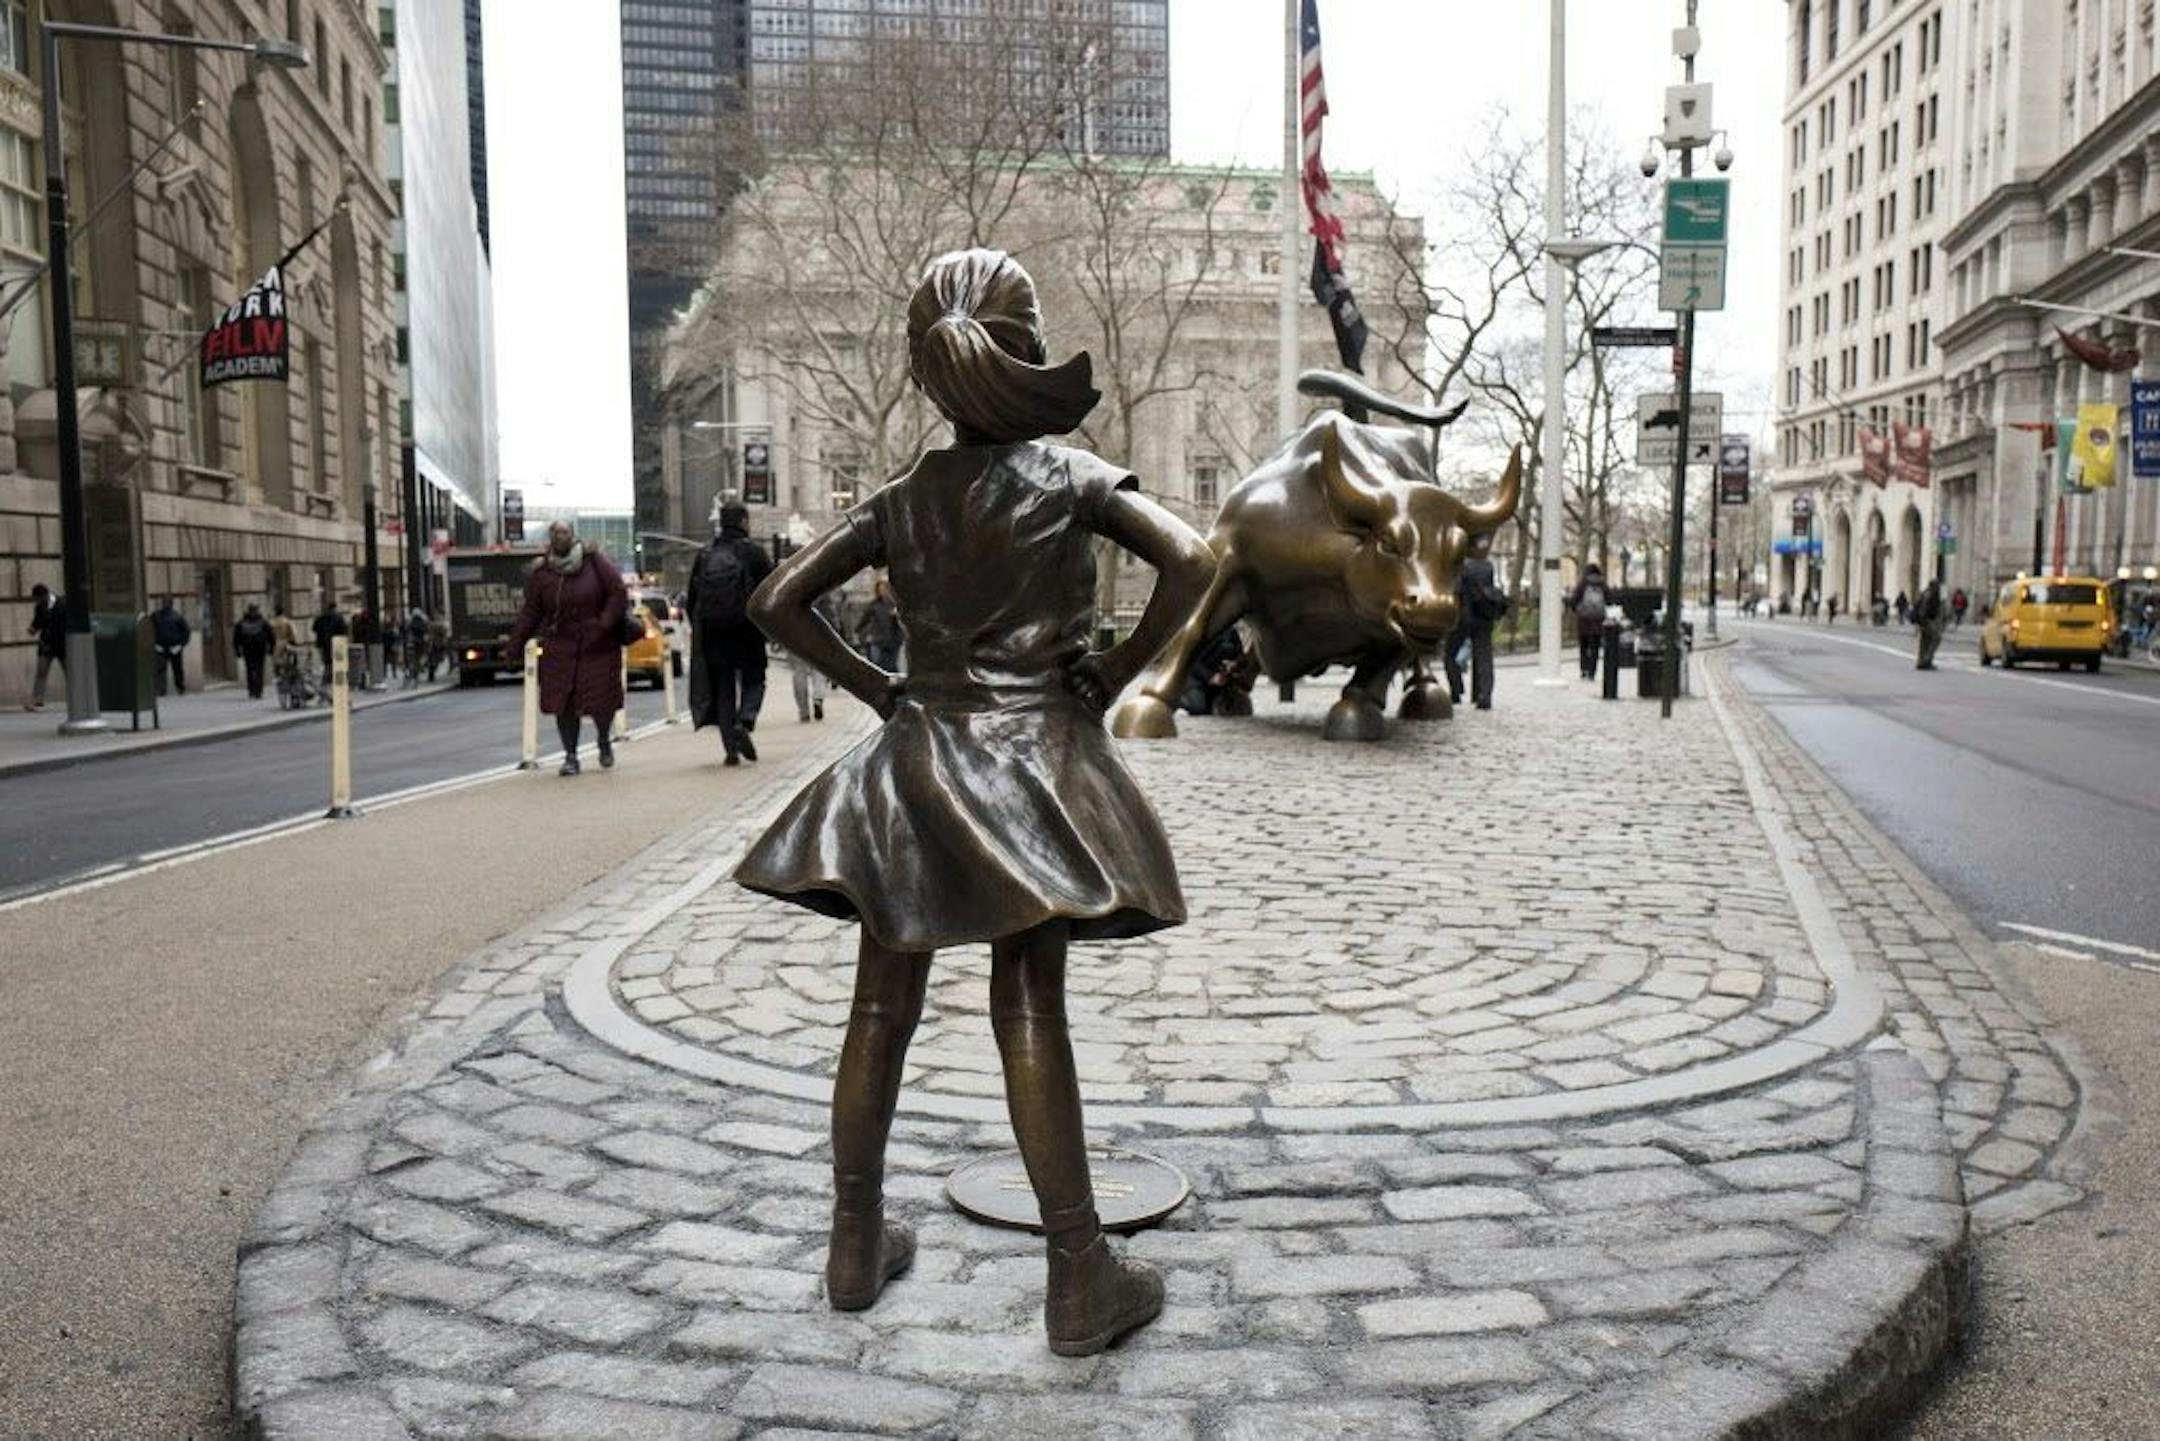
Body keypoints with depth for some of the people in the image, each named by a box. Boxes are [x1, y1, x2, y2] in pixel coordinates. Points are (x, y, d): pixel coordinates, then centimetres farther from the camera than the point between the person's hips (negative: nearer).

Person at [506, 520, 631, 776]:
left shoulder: (594, 561, -4)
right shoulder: (540, 572, 2)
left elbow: (618, 592, -3)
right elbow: (530, 612, 5)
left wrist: (605, 624, -13)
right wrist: (514, 644, 0)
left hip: (598, 646, -1)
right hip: (560, 647, 2)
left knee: (602, 698, -1)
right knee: (563, 703, -2)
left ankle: (604, 741, 29)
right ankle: (570, 756, 10)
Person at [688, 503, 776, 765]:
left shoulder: (704, 556, 7)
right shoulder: (754, 552, -3)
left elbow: (692, 599, 11)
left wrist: (697, 629, 19)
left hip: (712, 633, 3)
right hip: (747, 631, -3)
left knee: (723, 689, 8)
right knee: (753, 681, 11)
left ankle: (730, 748, 2)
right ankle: (744, 722, -16)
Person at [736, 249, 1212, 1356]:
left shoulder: (902, 500, 7)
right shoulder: (1068, 475, -3)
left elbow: (777, 602, 6)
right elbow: (1190, 563, -15)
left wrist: (873, 687, 9)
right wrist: (1116, 674, -6)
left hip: (915, 756, 4)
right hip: (1034, 751, -3)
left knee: (882, 1009, 10)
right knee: (1031, 1015, -2)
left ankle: (857, 1244, 23)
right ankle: (1080, 1277, 4)